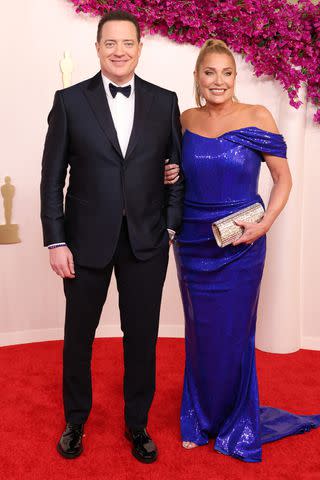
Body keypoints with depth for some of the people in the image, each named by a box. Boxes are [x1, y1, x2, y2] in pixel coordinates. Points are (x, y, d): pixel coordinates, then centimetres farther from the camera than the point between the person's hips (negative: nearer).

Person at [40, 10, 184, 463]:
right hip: (87, 239, -1)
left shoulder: (164, 101, 3)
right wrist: (55, 241, -7)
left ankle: (137, 425, 33)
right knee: (78, 335, 14)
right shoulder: (70, 100, -2)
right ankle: (75, 422, 37)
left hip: (147, 241, 1)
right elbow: (52, 176, -3)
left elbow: (178, 168, 7)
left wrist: (170, 225, -1)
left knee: (142, 337, 11)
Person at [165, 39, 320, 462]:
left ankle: (237, 425, 31)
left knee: (234, 333, 7)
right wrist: (168, 176, -5)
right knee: (199, 332, 13)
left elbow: (283, 179, -2)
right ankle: (200, 420, 34)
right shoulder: (185, 120, 3)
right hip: (193, 242, 3)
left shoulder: (257, 117, -6)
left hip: (240, 245, -3)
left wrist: (265, 224, -15)